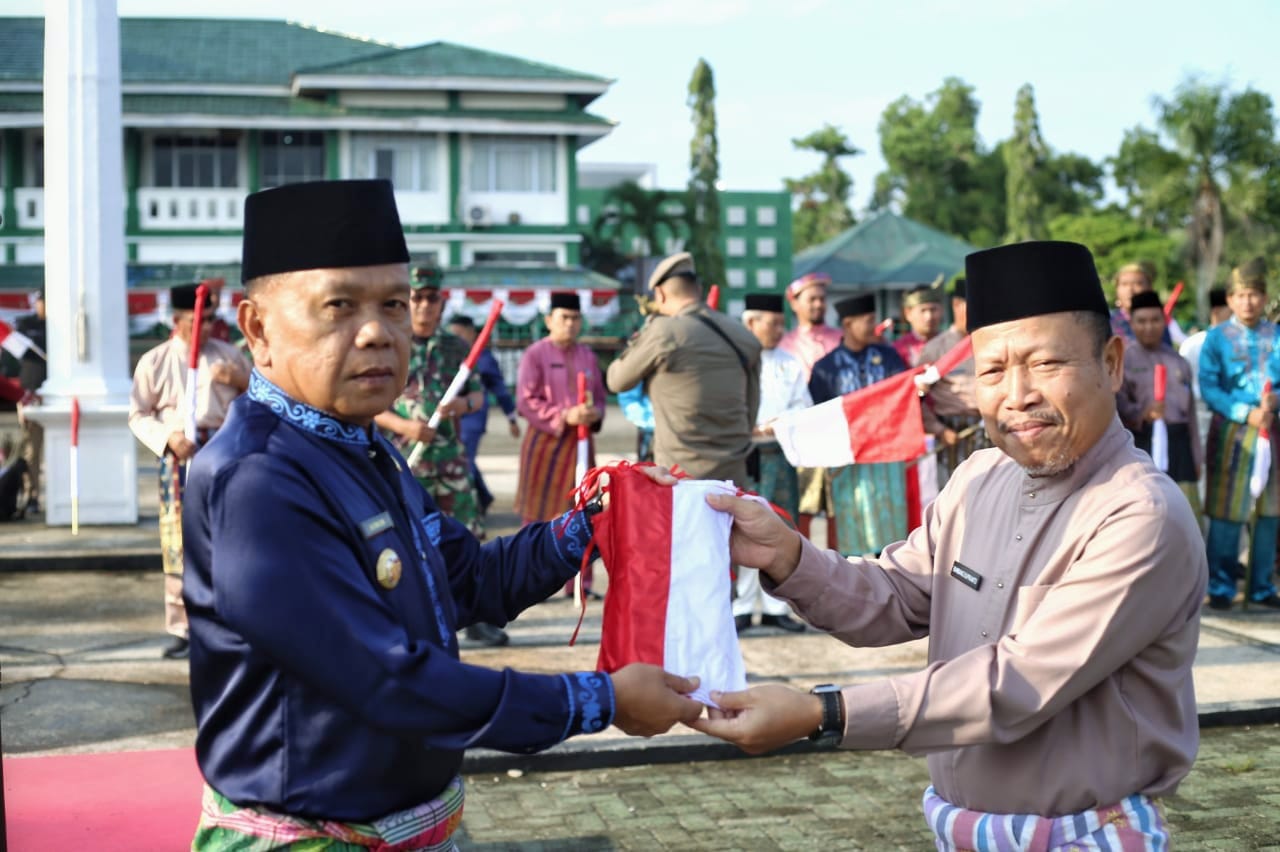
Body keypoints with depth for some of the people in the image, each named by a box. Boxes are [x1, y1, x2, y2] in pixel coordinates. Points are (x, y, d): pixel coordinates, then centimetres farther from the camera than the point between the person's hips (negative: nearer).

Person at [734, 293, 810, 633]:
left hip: (778, 455, 4)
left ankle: (775, 607, 14)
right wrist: (746, 429, -20)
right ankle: (741, 607, 5)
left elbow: (804, 407, 6)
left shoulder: (789, 365, 13)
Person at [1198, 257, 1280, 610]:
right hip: (1230, 431, -3)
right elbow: (1208, 387, -5)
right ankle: (1220, 587, 7)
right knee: (1226, 512, -2)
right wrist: (1246, 413, -15)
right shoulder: (1217, 337, 2)